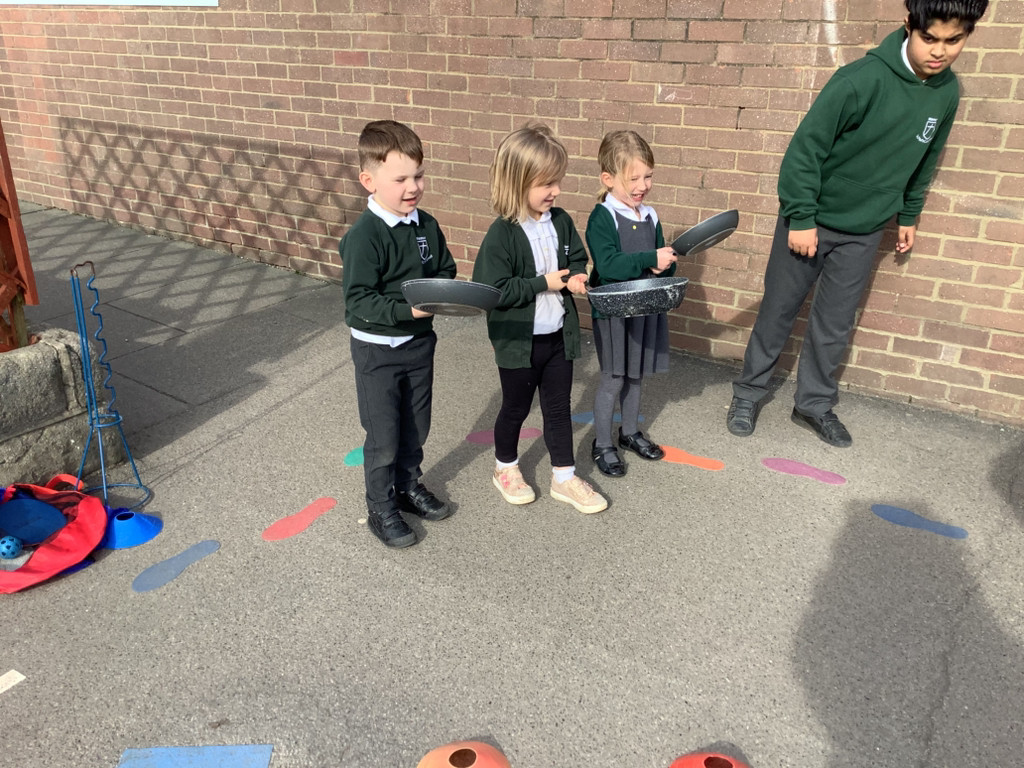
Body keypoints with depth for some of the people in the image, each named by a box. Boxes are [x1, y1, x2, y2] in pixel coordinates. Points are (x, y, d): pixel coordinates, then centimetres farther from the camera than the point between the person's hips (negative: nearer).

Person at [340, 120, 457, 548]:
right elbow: (358, 301, -24)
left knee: (416, 428, 20)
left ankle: (408, 486, 43)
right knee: (384, 438, 6)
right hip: (377, 349, -6)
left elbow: (445, 269, 12)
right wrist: (406, 308, -34)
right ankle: (381, 509, 25)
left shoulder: (427, 226, -1)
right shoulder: (363, 236, -20)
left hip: (419, 342, 6)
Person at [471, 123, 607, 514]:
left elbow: (577, 259, 11)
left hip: (559, 335, 5)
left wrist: (576, 277, -12)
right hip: (519, 340, -5)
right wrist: (543, 283, -23)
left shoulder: (561, 222, -2)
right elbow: (492, 291, -23)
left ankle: (564, 477, 29)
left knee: (559, 407, 15)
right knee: (516, 408, 15)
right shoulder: (501, 235, -20)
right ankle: (505, 469, 38)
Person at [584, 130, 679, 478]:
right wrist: (650, 259, -32)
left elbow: (666, 263, 9)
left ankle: (630, 432, 37)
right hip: (612, 311, -6)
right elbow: (609, 265, -27)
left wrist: (665, 265, -14)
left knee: (635, 375, 19)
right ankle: (602, 445, 19)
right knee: (612, 380, 3)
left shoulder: (649, 217, 6)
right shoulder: (602, 218, -15)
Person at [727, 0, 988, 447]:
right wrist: (800, 218, -18)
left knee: (836, 324, 10)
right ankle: (747, 394, 21)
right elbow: (806, 147, -19)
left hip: (865, 232, 5)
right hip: (811, 222, -5)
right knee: (778, 312, 6)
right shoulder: (862, 80, -22)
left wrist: (908, 216, 17)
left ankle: (815, 404, 25)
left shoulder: (947, 92, -2)